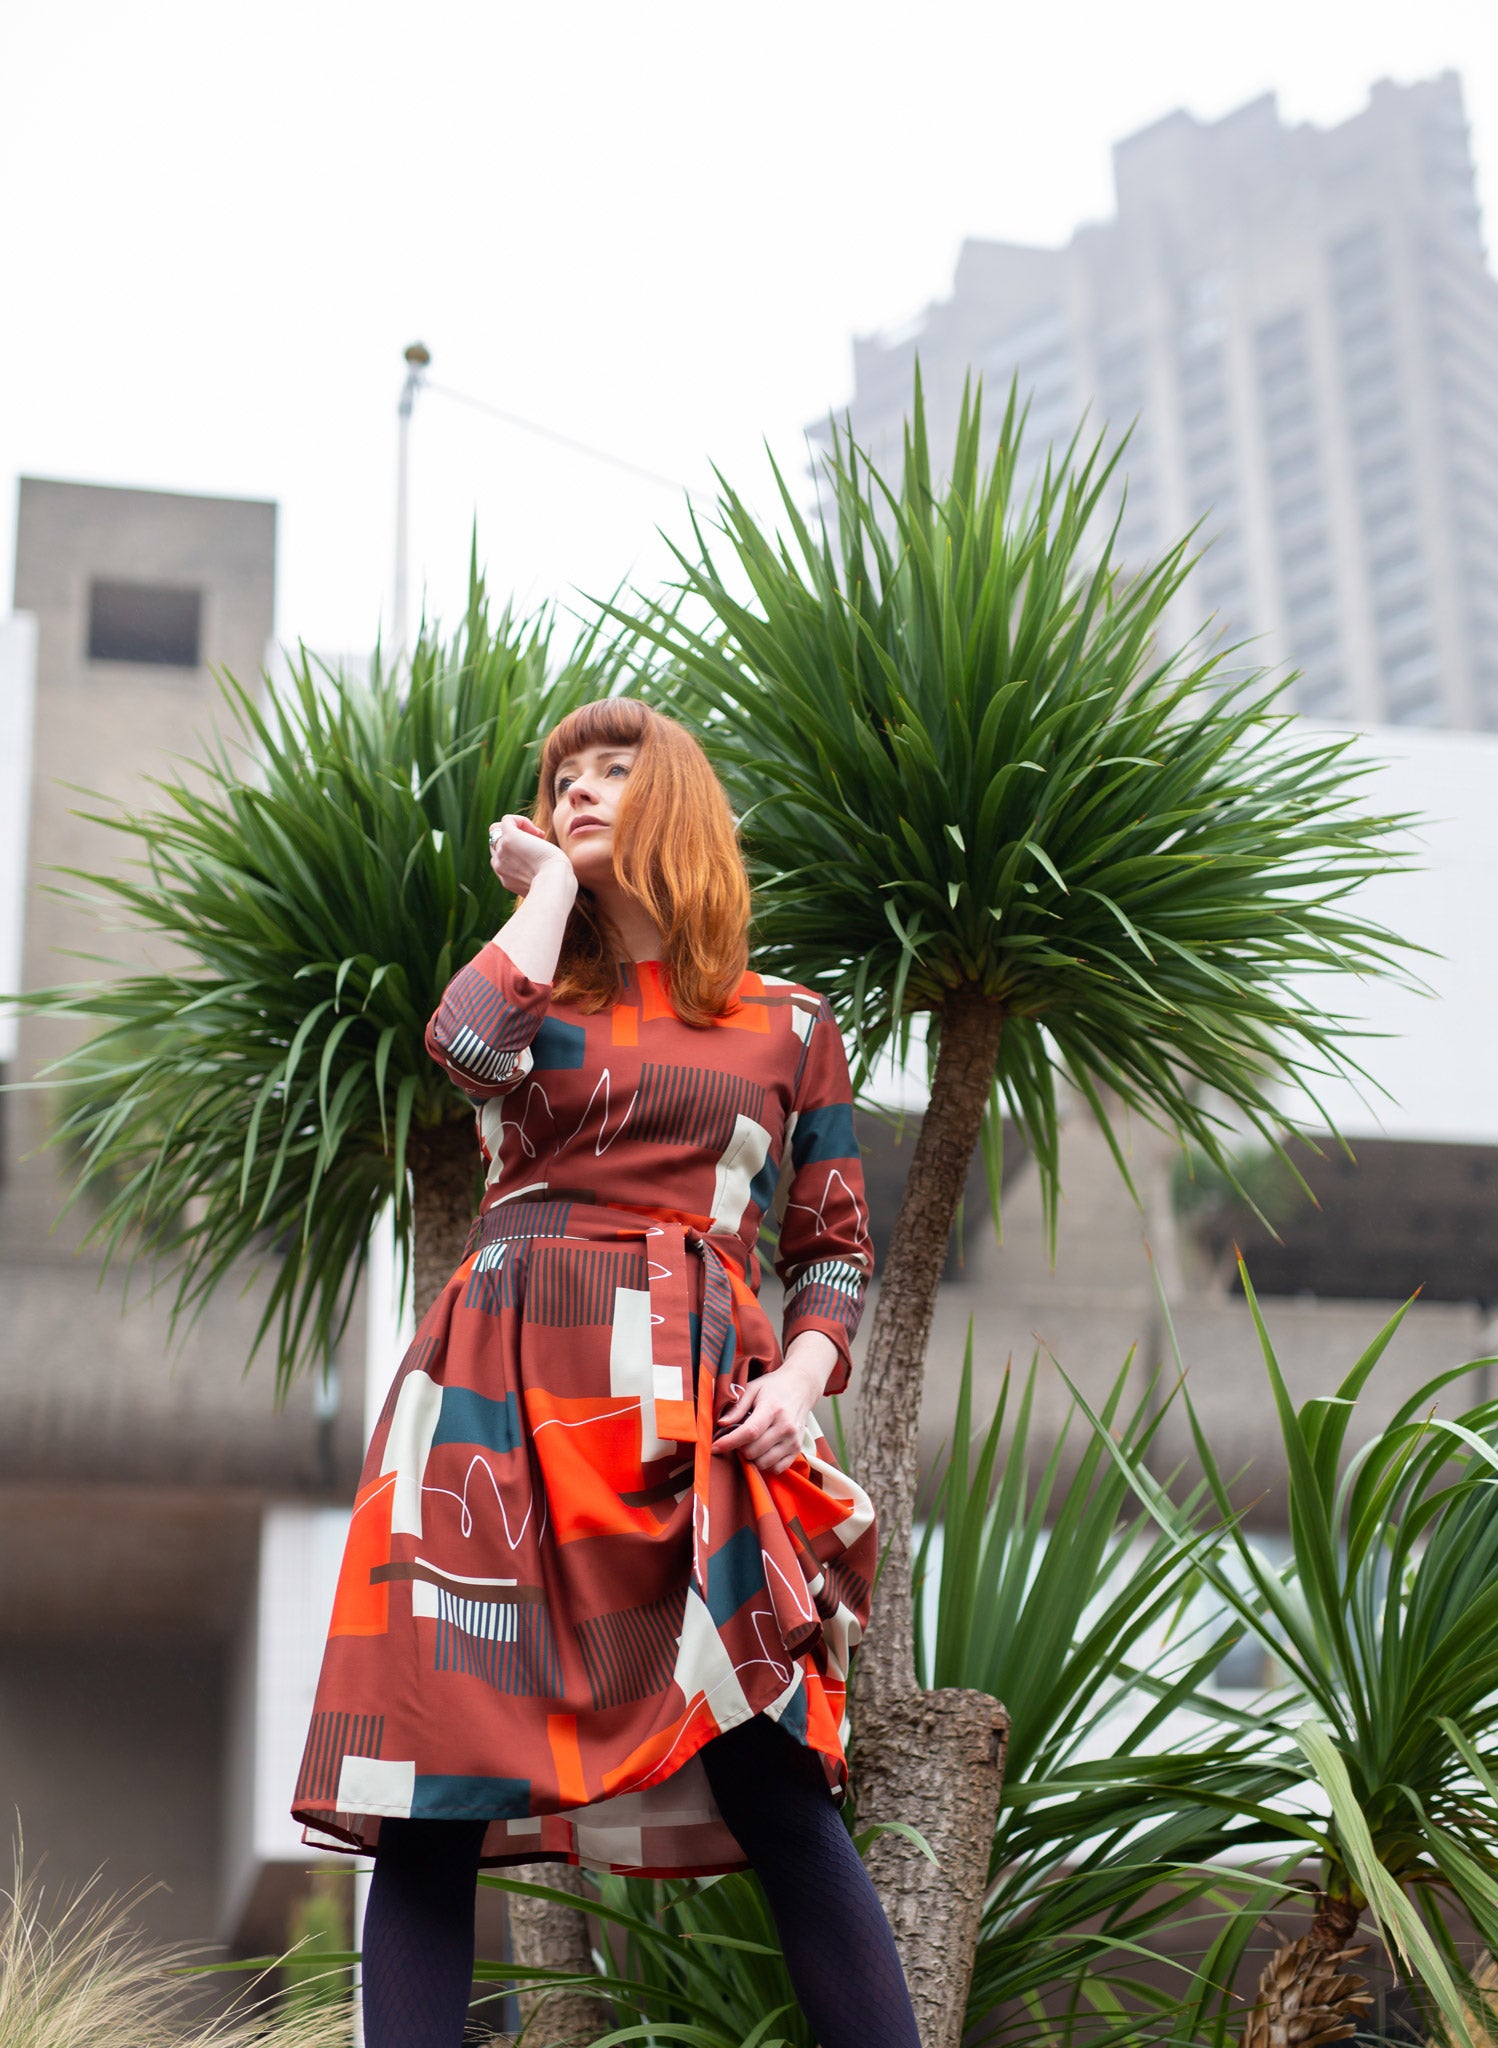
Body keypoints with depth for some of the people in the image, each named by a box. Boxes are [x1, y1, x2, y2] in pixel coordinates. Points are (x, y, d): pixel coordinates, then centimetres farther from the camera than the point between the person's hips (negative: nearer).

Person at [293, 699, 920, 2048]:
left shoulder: (788, 1027, 16)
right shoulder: (545, 996, 19)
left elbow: (836, 1246, 16)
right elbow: (469, 1046, -7)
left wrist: (802, 1378, -4)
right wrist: (552, 882, 8)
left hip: (696, 1408, -1)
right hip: (510, 1391, 2)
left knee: (772, 1776, -12)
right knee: (432, 1788, -6)